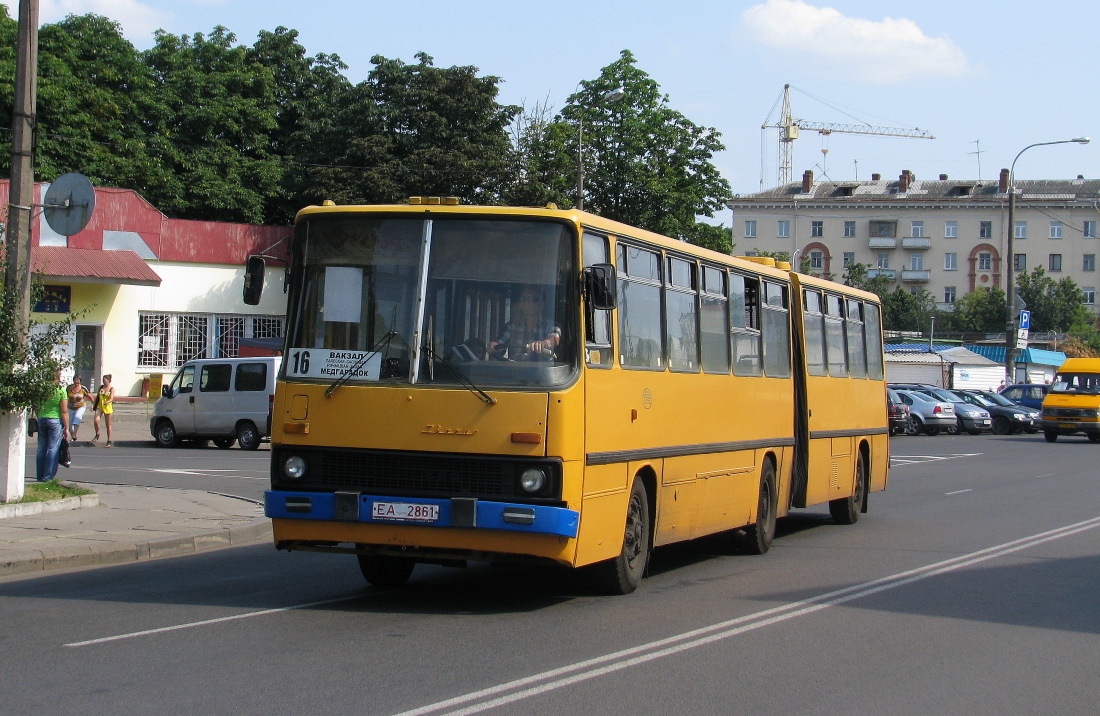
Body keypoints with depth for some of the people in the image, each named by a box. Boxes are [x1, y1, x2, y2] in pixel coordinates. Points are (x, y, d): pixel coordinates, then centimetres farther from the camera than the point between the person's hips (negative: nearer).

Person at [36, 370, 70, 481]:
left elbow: (36, 408, 8)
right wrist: (66, 427, -3)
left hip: (42, 419, 4)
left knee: (41, 448, 10)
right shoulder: (61, 390, -8)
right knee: (53, 448, 1)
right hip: (55, 420, -4)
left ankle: (40, 475, 15)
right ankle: (48, 476, 0)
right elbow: (64, 411, -9)